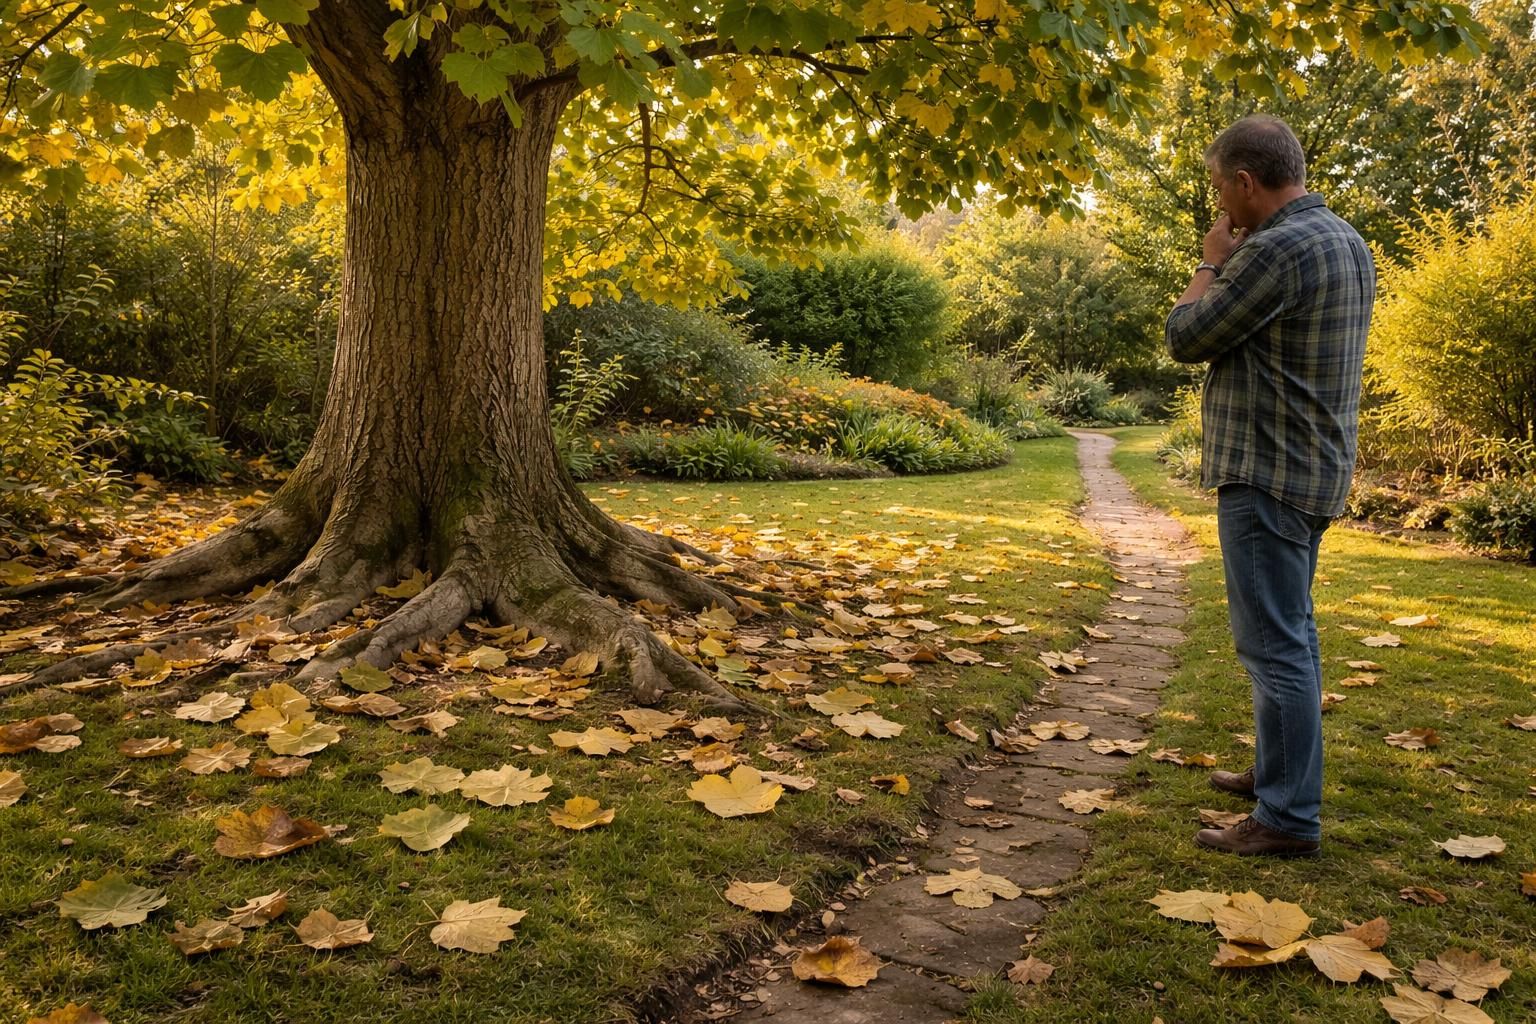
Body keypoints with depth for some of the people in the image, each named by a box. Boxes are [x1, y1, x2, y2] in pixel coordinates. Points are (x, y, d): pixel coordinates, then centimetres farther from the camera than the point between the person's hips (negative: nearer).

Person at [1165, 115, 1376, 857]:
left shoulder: (1275, 249, -20)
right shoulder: (1346, 241, 12)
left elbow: (1185, 339, -12)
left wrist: (1212, 264, 2)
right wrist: (1233, 266, 12)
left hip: (1268, 474, -10)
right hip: (1312, 468, 10)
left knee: (1274, 644, -5)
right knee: (1290, 632, 19)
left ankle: (1289, 818, 2)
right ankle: (1281, 771, 33)